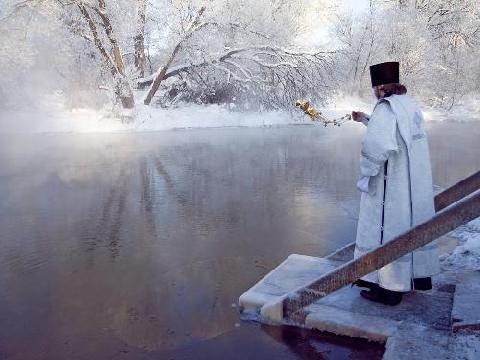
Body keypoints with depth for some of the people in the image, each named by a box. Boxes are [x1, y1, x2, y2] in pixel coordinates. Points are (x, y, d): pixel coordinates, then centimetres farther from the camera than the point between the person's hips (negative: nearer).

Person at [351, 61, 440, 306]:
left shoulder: (385, 109, -18)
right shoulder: (411, 106, 9)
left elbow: (376, 145, -32)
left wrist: (365, 172, -17)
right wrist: (365, 120, 32)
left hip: (391, 186, -8)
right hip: (416, 184, 9)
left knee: (388, 229, 2)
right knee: (413, 226, 19)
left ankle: (389, 288, 12)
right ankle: (420, 276, 34)